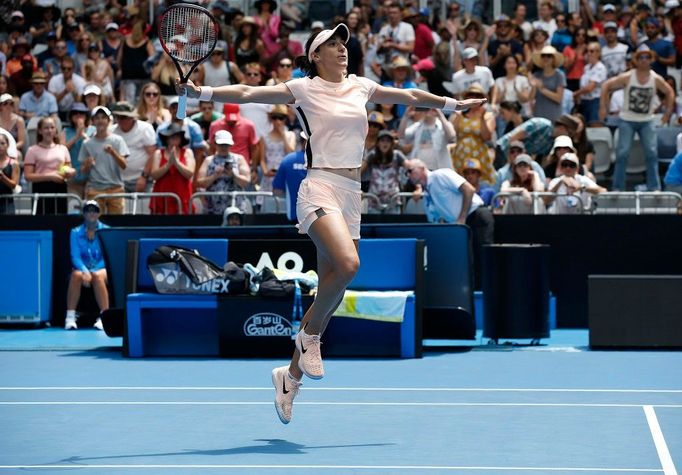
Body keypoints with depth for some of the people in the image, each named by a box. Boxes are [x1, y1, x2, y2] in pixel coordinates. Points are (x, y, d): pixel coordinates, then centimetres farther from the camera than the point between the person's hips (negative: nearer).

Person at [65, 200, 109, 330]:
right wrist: (85, 271, -23)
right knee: (76, 275, -34)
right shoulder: (76, 232, 8)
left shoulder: (106, 231, 5)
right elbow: (75, 256, -3)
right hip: (82, 267, 1)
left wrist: (94, 270, -19)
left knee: (97, 276, -36)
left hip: (101, 269, -1)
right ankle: (70, 317, -34)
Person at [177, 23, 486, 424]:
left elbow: (410, 96, 32)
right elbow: (249, 93, -7)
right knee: (348, 264, -31)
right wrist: (202, 93, -20)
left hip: (352, 194, 6)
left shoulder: (362, 86, 17)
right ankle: (310, 335, -6)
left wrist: (453, 103, 43)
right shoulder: (303, 89, 1)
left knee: (332, 290, 5)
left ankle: (291, 375, 19)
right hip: (320, 188, -6)